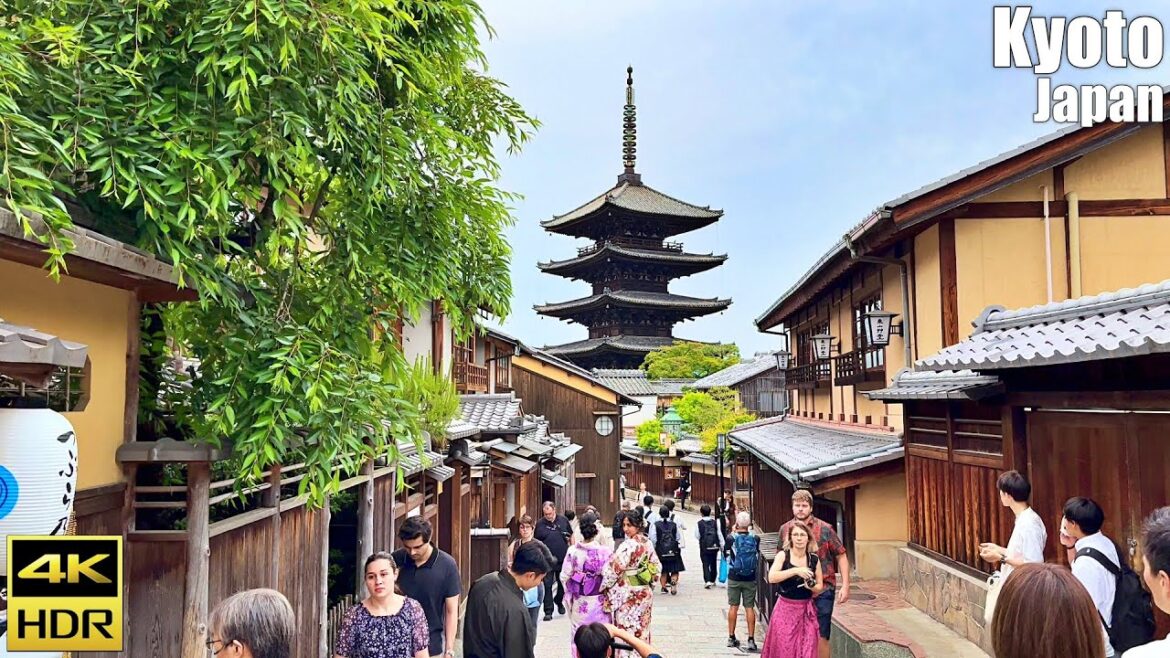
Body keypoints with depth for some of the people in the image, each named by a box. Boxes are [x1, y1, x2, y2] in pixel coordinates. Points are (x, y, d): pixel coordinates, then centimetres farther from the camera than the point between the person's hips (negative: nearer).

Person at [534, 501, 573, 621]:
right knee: (547, 585, -3)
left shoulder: (563, 520, 0)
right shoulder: (540, 523, -4)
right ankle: (548, 611, 2)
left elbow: (571, 535, 12)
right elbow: (536, 542, 2)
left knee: (562, 584, 14)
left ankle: (559, 602, 39)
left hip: (563, 558, 2)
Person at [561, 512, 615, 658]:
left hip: (579, 603, 2)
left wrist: (569, 595, 14)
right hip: (598, 602, -2)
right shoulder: (605, 551, -18)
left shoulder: (573, 551, -10)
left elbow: (565, 576, -5)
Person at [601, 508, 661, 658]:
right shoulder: (648, 543, 4)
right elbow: (657, 567, 11)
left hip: (629, 595, -8)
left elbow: (615, 569, -21)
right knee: (641, 630, 17)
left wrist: (602, 586, -10)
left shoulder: (629, 545, -21)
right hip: (645, 592, 8)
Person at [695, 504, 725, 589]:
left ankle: (707, 581, -14)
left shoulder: (698, 524, -10)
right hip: (714, 547, 3)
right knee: (713, 564, 17)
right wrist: (722, 545, 6)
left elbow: (697, 536, -3)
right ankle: (712, 581, 28)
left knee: (706, 564, 1)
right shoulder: (715, 522, -4)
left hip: (704, 547, -3)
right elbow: (720, 534, -1)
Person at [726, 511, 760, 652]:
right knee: (750, 608, 5)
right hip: (750, 579, 1)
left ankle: (731, 637, 19)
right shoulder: (755, 539, -8)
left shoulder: (731, 539, -13)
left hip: (734, 578, -1)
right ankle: (751, 640, 4)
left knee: (733, 607, 11)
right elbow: (758, 557, 9)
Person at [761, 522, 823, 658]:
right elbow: (771, 577, -20)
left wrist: (811, 586, -12)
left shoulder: (814, 559, 2)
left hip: (806, 610, 2)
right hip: (785, 609, -2)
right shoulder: (783, 555, -5)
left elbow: (819, 587, 10)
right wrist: (795, 570, -27)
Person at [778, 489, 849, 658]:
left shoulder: (825, 529, -7)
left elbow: (841, 556, -2)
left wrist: (845, 586, -8)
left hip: (822, 591, -3)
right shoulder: (785, 529, 3)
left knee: (821, 636, 0)